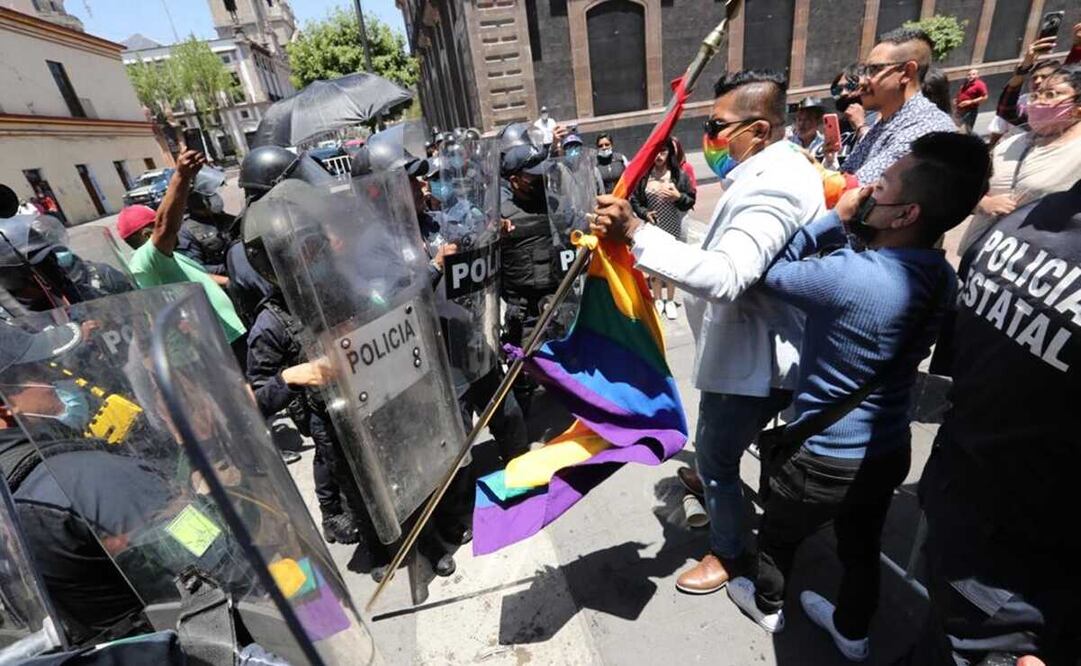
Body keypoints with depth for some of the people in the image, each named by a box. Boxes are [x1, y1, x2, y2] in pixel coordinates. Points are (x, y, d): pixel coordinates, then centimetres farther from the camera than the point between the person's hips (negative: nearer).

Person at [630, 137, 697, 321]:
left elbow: (691, 201, 1)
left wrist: (678, 197, -18)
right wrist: (645, 213, -14)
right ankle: (658, 299, 29)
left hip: (673, 229, 0)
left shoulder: (679, 174, -3)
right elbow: (634, 200, 2)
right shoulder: (644, 175, -5)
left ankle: (670, 301, 26)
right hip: (652, 229, 0)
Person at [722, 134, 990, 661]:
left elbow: (767, 270, -20)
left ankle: (767, 606, 50)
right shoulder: (943, 278, -7)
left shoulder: (849, 276, -33)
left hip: (827, 459, -6)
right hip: (889, 451, 7)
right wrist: (851, 224, -7)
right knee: (862, 548, 28)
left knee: (777, 536, 23)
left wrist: (835, 219, -14)